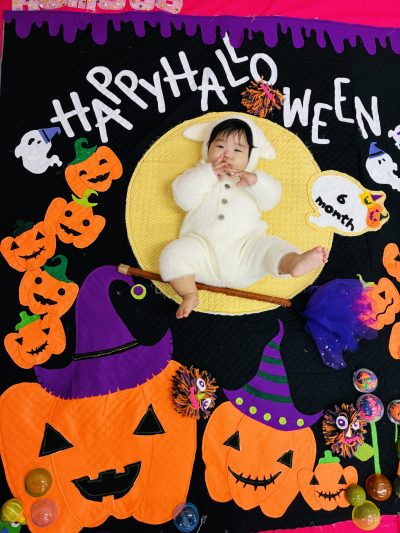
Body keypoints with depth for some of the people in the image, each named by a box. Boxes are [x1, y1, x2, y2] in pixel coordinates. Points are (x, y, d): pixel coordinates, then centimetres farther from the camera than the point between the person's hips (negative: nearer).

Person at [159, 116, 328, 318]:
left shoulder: (252, 180, 24)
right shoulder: (200, 174, 22)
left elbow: (272, 198, 7)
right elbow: (183, 198, 3)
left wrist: (254, 181, -12)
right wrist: (208, 174, -5)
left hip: (244, 250, 0)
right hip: (203, 247, 0)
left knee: (270, 246, -26)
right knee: (173, 253, -25)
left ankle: (294, 263, -51)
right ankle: (190, 295, -21)